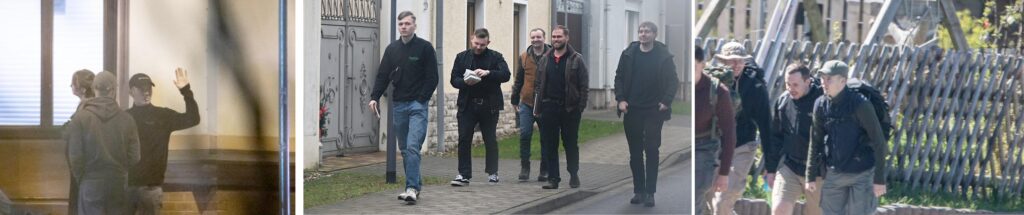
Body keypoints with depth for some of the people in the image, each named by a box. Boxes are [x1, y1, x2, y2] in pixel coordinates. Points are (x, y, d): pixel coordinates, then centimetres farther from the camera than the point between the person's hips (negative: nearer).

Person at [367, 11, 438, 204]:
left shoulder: (424, 48, -2)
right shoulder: (392, 49, 11)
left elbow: (432, 78, -4)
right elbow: (383, 76, 11)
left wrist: (421, 100, -11)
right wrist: (374, 97, -2)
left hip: (417, 105, -5)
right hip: (399, 105, 5)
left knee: (412, 147, -16)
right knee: (404, 149, 8)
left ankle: (412, 188, -20)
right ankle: (416, 184, 17)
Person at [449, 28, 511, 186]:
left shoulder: (495, 57, 4)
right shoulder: (462, 57, 10)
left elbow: (506, 75, -10)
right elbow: (454, 80, 6)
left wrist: (488, 72, -25)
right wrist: (465, 82, -16)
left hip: (489, 106, -1)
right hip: (467, 105, 1)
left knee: (490, 140, 7)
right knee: (464, 140, -5)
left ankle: (492, 173, 20)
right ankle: (464, 174, -2)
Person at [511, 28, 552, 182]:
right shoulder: (524, 57, 7)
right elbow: (519, 80, 14)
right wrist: (515, 99, 15)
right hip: (527, 103, 2)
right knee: (524, 134, -6)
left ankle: (544, 171, 15)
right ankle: (524, 168, 4)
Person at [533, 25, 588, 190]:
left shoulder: (576, 59, -1)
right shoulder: (545, 60, 11)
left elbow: (584, 86, -3)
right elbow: (538, 85, 12)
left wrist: (580, 108, -11)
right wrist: (537, 108, 4)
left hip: (569, 109, -3)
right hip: (549, 108, 3)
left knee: (571, 144, 6)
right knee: (549, 145, 1)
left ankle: (574, 175, 21)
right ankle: (553, 178, 6)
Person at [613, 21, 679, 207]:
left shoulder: (663, 56, -3)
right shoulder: (628, 54, 4)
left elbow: (673, 81, -3)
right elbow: (619, 77, 8)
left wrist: (666, 101, -14)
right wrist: (620, 99, -3)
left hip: (653, 111, -3)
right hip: (632, 110, 3)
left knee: (651, 151, -3)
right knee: (635, 153, 7)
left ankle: (650, 192, 0)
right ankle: (638, 190, 15)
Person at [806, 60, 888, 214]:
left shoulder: (860, 105, -14)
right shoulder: (820, 105, 0)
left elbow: (878, 142, -12)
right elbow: (815, 142, 9)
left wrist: (879, 179, -13)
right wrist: (811, 176, 9)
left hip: (861, 174, -5)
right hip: (833, 174, 5)